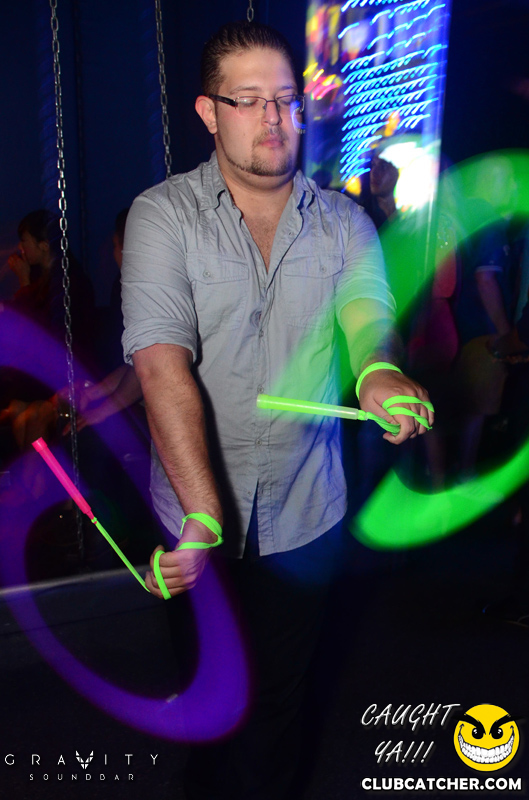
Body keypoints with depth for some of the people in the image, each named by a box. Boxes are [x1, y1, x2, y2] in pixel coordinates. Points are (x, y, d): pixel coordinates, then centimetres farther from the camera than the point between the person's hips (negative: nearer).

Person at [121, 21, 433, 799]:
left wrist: (379, 370, -42)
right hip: (193, 511, -1)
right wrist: (202, 516, -35)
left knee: (280, 689, 18)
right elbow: (162, 362, -23)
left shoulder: (343, 222, 0)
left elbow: (367, 311, -16)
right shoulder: (163, 215, -10)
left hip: (304, 508, 2)